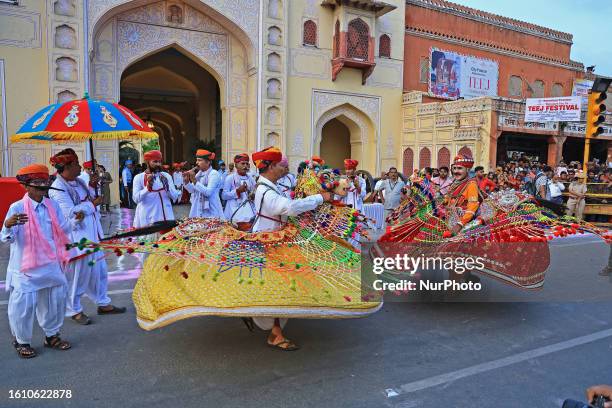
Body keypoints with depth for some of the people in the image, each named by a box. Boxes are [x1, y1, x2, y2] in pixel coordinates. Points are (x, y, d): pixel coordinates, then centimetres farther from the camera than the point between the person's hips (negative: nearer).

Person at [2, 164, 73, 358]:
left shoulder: (53, 206, 2)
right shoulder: (17, 208, -11)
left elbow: (64, 229, 5)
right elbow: (7, 238, -14)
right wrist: (8, 224, -34)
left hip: (51, 265, 5)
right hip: (25, 267, -5)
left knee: (55, 299, 14)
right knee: (24, 304, 2)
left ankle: (52, 335, 34)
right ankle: (21, 341, 26)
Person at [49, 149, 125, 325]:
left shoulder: (79, 182, 8)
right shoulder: (57, 189, -16)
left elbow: (93, 199, 8)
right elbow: (69, 213, -23)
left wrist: (83, 211, -12)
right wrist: (92, 204, -15)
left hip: (93, 234, 8)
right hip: (76, 238, -8)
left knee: (100, 269, 16)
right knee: (77, 274, 4)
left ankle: (103, 303, 30)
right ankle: (74, 310, 22)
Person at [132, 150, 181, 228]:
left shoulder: (166, 176, 6)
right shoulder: (139, 177, 2)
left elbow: (175, 197, 1)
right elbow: (136, 199, -7)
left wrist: (166, 185, -15)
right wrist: (148, 187, -20)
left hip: (165, 216, 2)